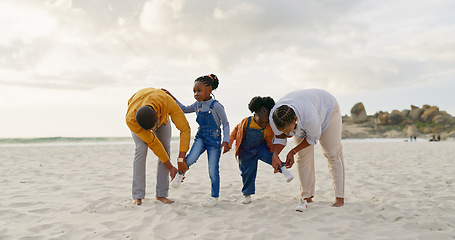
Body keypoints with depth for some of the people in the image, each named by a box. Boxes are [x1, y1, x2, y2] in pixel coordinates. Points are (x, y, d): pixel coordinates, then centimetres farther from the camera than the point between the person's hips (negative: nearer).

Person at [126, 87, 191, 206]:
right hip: (137, 119, -2)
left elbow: (185, 129, -38)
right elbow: (152, 142, -33)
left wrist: (181, 160, -41)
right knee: (141, 149, -22)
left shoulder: (168, 102, -47)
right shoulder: (131, 120, -42)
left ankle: (161, 194, -2)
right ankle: (137, 196, -14)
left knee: (166, 149, -11)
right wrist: (170, 167, -25)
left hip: (162, 114, 2)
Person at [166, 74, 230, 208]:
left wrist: (226, 141, -17)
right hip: (201, 137, 4)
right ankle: (180, 173, 7)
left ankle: (215, 197, 16)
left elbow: (225, 123, -8)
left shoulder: (216, 106, -16)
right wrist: (173, 99, 11)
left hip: (214, 139, -4)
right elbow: (185, 110, 20)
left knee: (213, 170, 0)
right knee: (191, 159, -24)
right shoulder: (198, 105, 2)